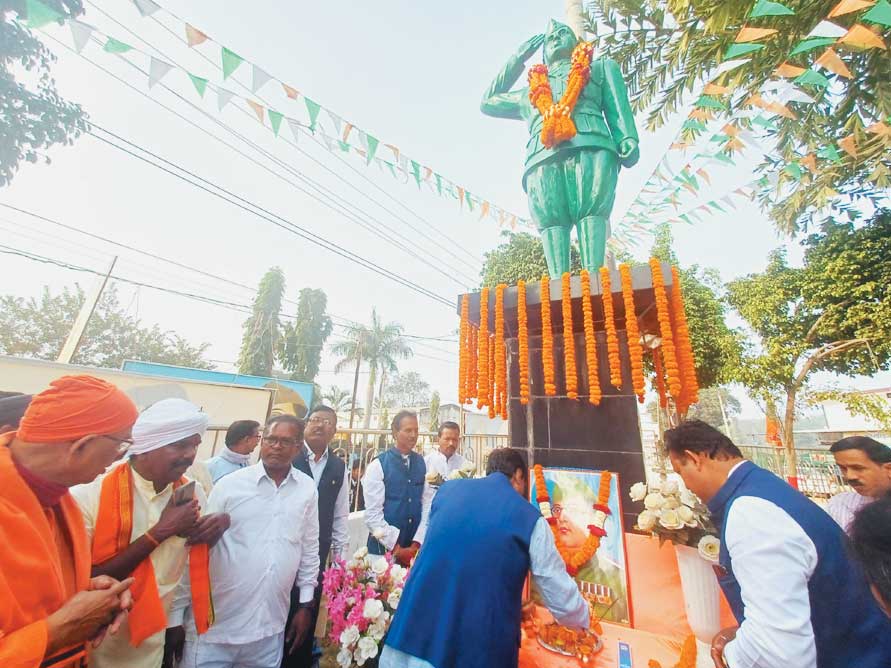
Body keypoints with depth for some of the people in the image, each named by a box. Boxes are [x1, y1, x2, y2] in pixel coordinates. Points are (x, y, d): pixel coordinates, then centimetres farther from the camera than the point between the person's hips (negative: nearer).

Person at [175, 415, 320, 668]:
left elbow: (309, 548, 4)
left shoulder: (307, 489, -5)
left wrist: (306, 604, 8)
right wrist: (176, 615, -1)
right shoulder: (229, 485, -11)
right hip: (214, 627, -2)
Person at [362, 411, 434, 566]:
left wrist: (417, 544, -8)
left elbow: (428, 504, -2)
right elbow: (373, 514, -13)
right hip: (385, 547, -3)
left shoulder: (423, 464, -1)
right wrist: (397, 548, -12)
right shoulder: (377, 466, -12)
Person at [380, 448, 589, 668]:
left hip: (416, 631, 2)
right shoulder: (530, 518, -3)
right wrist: (585, 619, 29)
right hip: (480, 649, -2)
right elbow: (562, 600, 4)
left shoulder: (447, 489, 6)